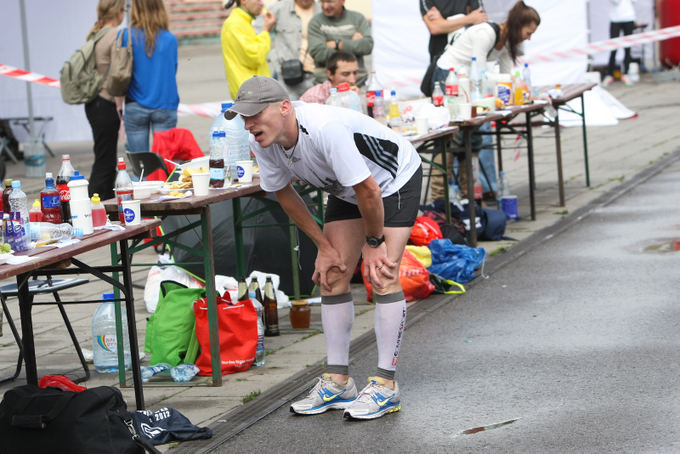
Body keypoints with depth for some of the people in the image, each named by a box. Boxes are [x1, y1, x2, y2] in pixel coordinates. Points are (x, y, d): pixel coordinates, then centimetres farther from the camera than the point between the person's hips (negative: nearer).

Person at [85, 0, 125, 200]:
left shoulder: (94, 35, 12)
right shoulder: (116, 35, -13)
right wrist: (119, 108, -14)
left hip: (93, 104, 8)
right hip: (106, 105, -8)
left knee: (106, 160, 14)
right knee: (104, 161, -6)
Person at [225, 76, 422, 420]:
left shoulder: (325, 128, -40)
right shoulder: (262, 142, -18)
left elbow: (369, 190, -31)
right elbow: (283, 192, 0)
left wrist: (374, 242, -18)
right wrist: (324, 246, 0)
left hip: (395, 180, -7)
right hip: (346, 190, 7)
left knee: (382, 275, -17)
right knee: (332, 277, 1)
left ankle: (386, 386, -13)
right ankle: (337, 382, 8)